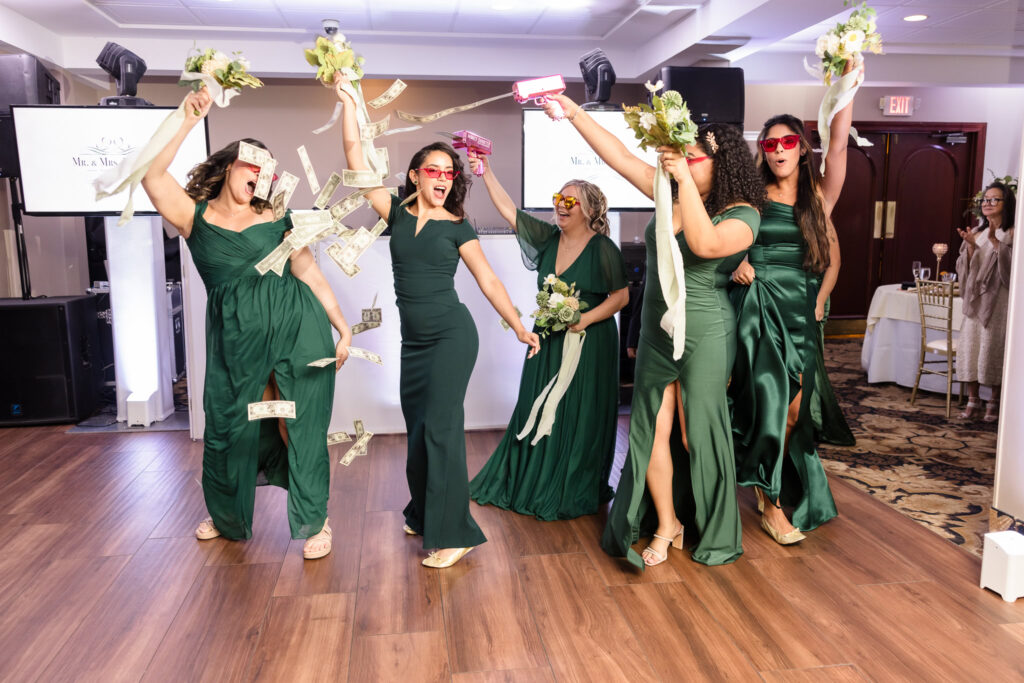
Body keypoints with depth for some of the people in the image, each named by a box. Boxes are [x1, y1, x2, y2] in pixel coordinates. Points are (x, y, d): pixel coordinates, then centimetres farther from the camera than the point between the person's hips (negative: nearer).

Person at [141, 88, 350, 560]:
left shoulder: (275, 219, 8)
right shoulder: (195, 216, 6)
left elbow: (310, 274, 7)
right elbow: (151, 176, -11)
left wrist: (343, 330, 4)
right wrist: (188, 121, -14)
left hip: (297, 326, 0)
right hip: (236, 335, 1)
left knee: (300, 427, 3)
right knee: (230, 427, 12)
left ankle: (315, 522, 20)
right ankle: (227, 516, 39)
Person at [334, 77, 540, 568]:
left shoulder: (457, 227, 0)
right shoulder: (398, 213, 6)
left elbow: (488, 279, 2)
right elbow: (356, 160, 3)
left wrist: (519, 326, -1)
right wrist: (348, 101, 1)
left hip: (452, 334, -4)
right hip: (414, 339, 4)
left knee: (441, 427, -8)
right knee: (417, 426, 12)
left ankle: (453, 533, 0)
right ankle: (424, 514, 31)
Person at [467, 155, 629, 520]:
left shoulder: (603, 248, -11)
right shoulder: (549, 237, 4)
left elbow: (621, 296, -10)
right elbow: (508, 209, 3)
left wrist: (585, 318, -21)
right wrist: (486, 172, -4)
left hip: (589, 343, -5)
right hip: (547, 341, 6)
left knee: (579, 419, 3)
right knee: (537, 413, 13)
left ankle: (573, 494, 20)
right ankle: (528, 482, 29)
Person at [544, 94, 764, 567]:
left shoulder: (742, 213, -9)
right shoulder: (671, 194, 6)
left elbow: (705, 244, -30)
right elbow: (620, 157, 5)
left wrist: (685, 180, -27)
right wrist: (574, 113, 1)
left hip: (705, 336, -5)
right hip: (656, 332, 5)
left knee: (697, 433, 4)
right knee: (652, 429, 5)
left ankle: (714, 534, 24)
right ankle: (665, 527, 20)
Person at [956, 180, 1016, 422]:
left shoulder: (1012, 235, -3)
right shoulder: (976, 233, 12)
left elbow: (1011, 266, -16)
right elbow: (964, 269, 7)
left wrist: (995, 241, -24)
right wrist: (971, 247, -9)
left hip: (998, 299, -5)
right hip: (975, 298, 5)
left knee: (994, 348, -1)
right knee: (969, 346, 2)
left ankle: (995, 403, 11)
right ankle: (972, 400, 11)